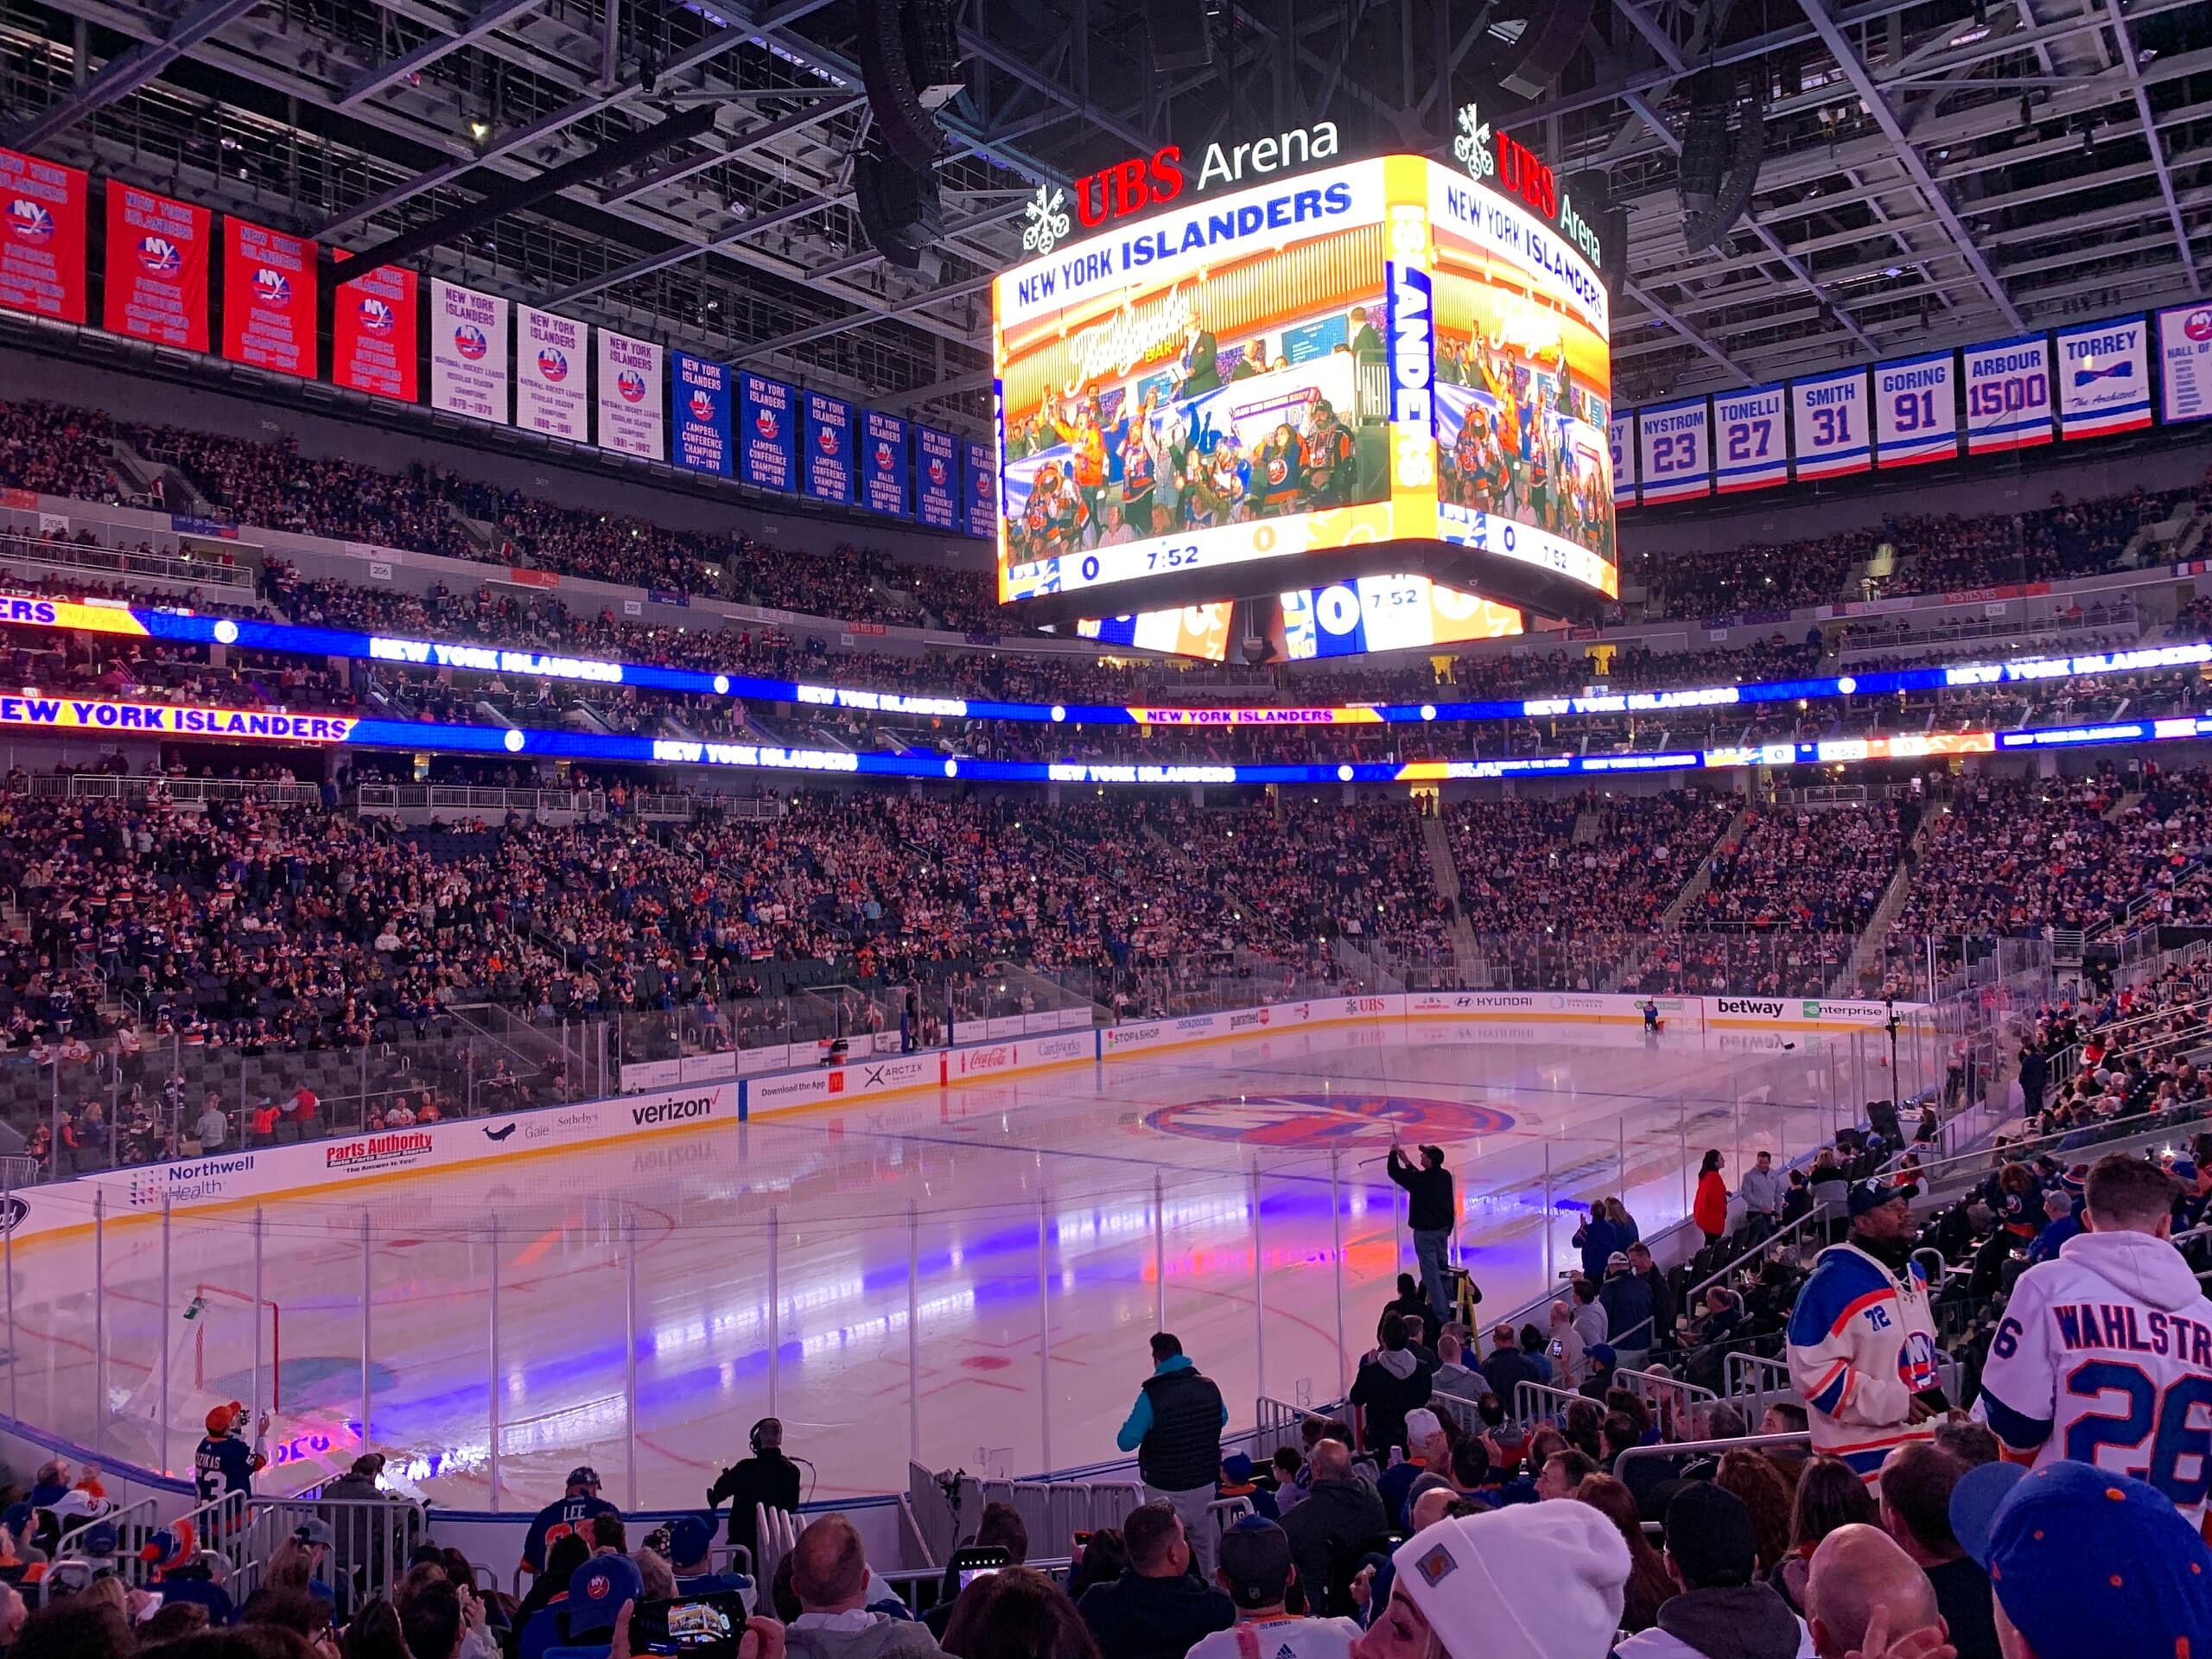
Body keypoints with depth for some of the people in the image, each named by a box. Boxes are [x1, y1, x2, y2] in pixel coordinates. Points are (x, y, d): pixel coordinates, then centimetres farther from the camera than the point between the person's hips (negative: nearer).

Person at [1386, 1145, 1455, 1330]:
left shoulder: (1421, 1180, -22)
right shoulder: (1445, 1176, 0)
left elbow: (1394, 1172, -10)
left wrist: (1393, 1153, 6)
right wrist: (1407, 1162, 21)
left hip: (1425, 1232, -8)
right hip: (1443, 1229, 8)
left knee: (1431, 1274, -5)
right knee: (1442, 1269, 21)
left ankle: (1442, 1316, -6)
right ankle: (1445, 1306, 32)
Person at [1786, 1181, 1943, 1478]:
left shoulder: (1915, 1272, 11)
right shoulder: (1832, 1282, -20)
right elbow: (1813, 1370, -23)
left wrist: (1937, 1404, 17)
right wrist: (1892, 1401, -22)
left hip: (1921, 1442, 9)